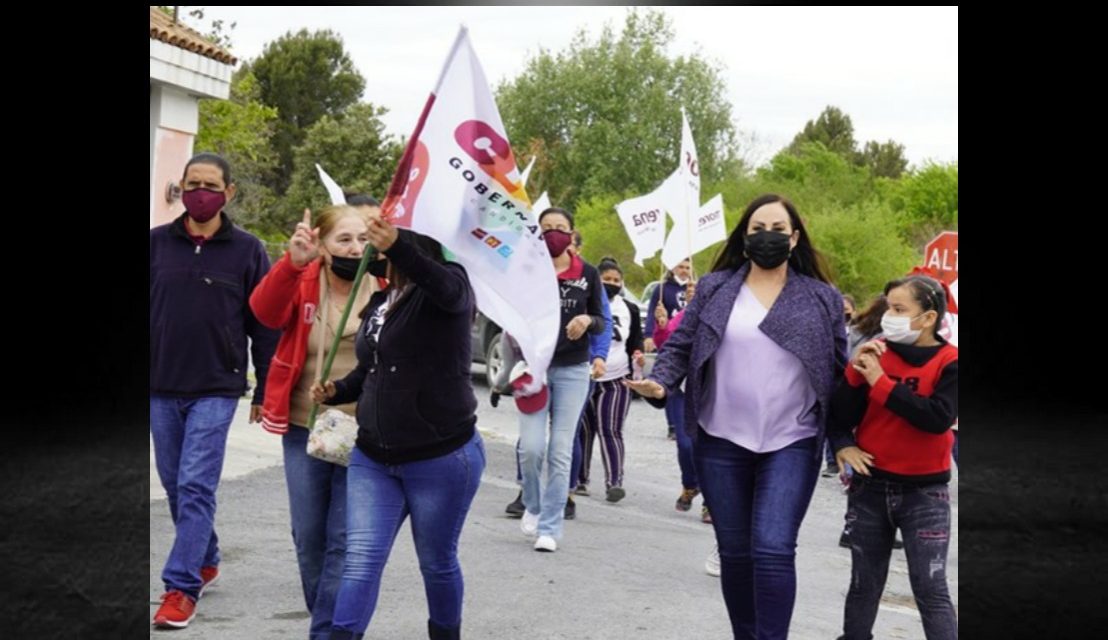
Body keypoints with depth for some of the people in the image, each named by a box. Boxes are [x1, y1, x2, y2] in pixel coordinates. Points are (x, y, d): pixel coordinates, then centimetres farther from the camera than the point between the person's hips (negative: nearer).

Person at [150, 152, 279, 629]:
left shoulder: (247, 250, -1)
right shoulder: (157, 243, 4)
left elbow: (264, 326, 1)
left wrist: (264, 392, 0)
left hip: (216, 391, -3)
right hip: (160, 389, 3)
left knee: (196, 487, -8)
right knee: (175, 485, 12)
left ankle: (181, 587, -4)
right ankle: (205, 562, 31)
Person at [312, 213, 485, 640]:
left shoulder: (448, 289, -12)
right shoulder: (378, 302, 10)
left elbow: (443, 284, -39)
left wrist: (397, 247, -57)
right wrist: (336, 391, 2)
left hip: (442, 458, -6)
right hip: (373, 458, 6)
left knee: (437, 563, 10)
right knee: (361, 561, -3)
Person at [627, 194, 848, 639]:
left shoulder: (822, 298, 5)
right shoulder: (714, 288, 5)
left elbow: (840, 372, 7)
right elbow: (680, 345, 6)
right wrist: (659, 384, -14)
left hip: (791, 445, -1)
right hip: (721, 443, 2)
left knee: (773, 549, -13)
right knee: (734, 551, 9)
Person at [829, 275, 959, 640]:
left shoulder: (950, 362, -8)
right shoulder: (875, 354, 0)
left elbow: (938, 418, -24)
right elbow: (841, 415, 2)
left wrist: (880, 382, -21)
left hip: (924, 492, -3)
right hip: (870, 486, 3)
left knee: (930, 591, -3)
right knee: (864, 585, 14)